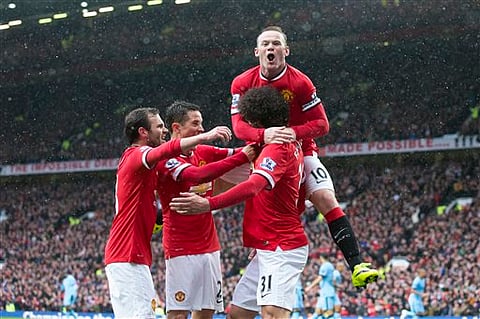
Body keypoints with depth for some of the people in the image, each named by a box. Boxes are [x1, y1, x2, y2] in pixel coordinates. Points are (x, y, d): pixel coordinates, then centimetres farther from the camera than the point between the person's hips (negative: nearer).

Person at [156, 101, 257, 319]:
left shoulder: (204, 152, 10)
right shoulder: (166, 159, -13)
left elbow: (243, 153, 8)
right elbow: (197, 175, -29)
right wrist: (241, 158, -28)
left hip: (209, 246, 7)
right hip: (181, 250, -7)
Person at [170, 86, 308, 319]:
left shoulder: (277, 148, -16)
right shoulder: (291, 146, 16)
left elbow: (253, 186, -34)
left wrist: (209, 204, -42)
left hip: (281, 248, -11)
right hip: (269, 248, 11)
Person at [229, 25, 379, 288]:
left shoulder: (300, 82, -13)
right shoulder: (242, 83, -6)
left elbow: (321, 124, -12)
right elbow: (239, 125, -11)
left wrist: (294, 132, -31)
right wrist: (263, 134, -33)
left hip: (300, 151, -3)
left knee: (327, 200, -17)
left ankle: (356, 266, -24)